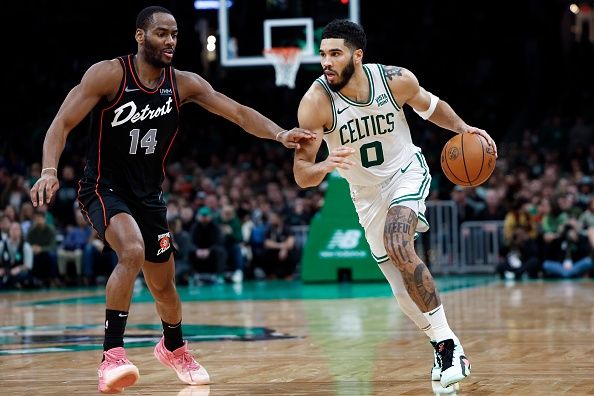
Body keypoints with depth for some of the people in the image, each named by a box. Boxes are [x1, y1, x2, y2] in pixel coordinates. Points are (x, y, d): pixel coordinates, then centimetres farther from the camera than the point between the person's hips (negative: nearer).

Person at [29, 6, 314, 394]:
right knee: (132, 251, -33)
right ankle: (113, 355, -28)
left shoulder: (184, 83, -4)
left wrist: (279, 134, -23)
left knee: (163, 284, 16)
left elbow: (238, 112, -6)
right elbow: (62, 123, -19)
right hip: (104, 188, -5)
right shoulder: (108, 74, -16)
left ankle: (174, 347, 47)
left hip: (149, 194, 5)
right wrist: (49, 171, -36)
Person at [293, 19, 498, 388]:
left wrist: (463, 128, -13)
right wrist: (325, 166, -47)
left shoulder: (396, 80, -20)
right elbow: (301, 174, -25)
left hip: (407, 172, -2)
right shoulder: (315, 102, -24)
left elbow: (431, 107, 3)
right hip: (366, 193, 2)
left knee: (398, 246, -30)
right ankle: (443, 347, 29)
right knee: (403, 287, 6)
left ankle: (448, 342, -23)